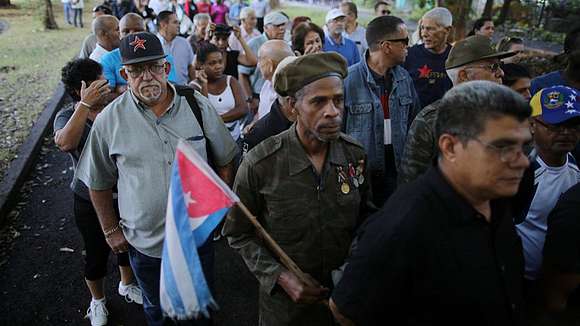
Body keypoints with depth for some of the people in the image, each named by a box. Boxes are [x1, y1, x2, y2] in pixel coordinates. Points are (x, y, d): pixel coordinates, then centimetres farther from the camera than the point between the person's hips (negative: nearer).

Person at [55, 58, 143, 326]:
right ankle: (97, 300, 44)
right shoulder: (67, 117, -15)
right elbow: (65, 143, -38)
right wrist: (85, 104, -39)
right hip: (91, 201, -3)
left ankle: (126, 284, 53)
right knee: (97, 253, 15)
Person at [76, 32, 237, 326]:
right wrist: (111, 230, 3)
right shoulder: (109, 120, -11)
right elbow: (99, 183, 0)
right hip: (144, 243, 0)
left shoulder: (199, 106, -10)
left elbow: (223, 161, 2)